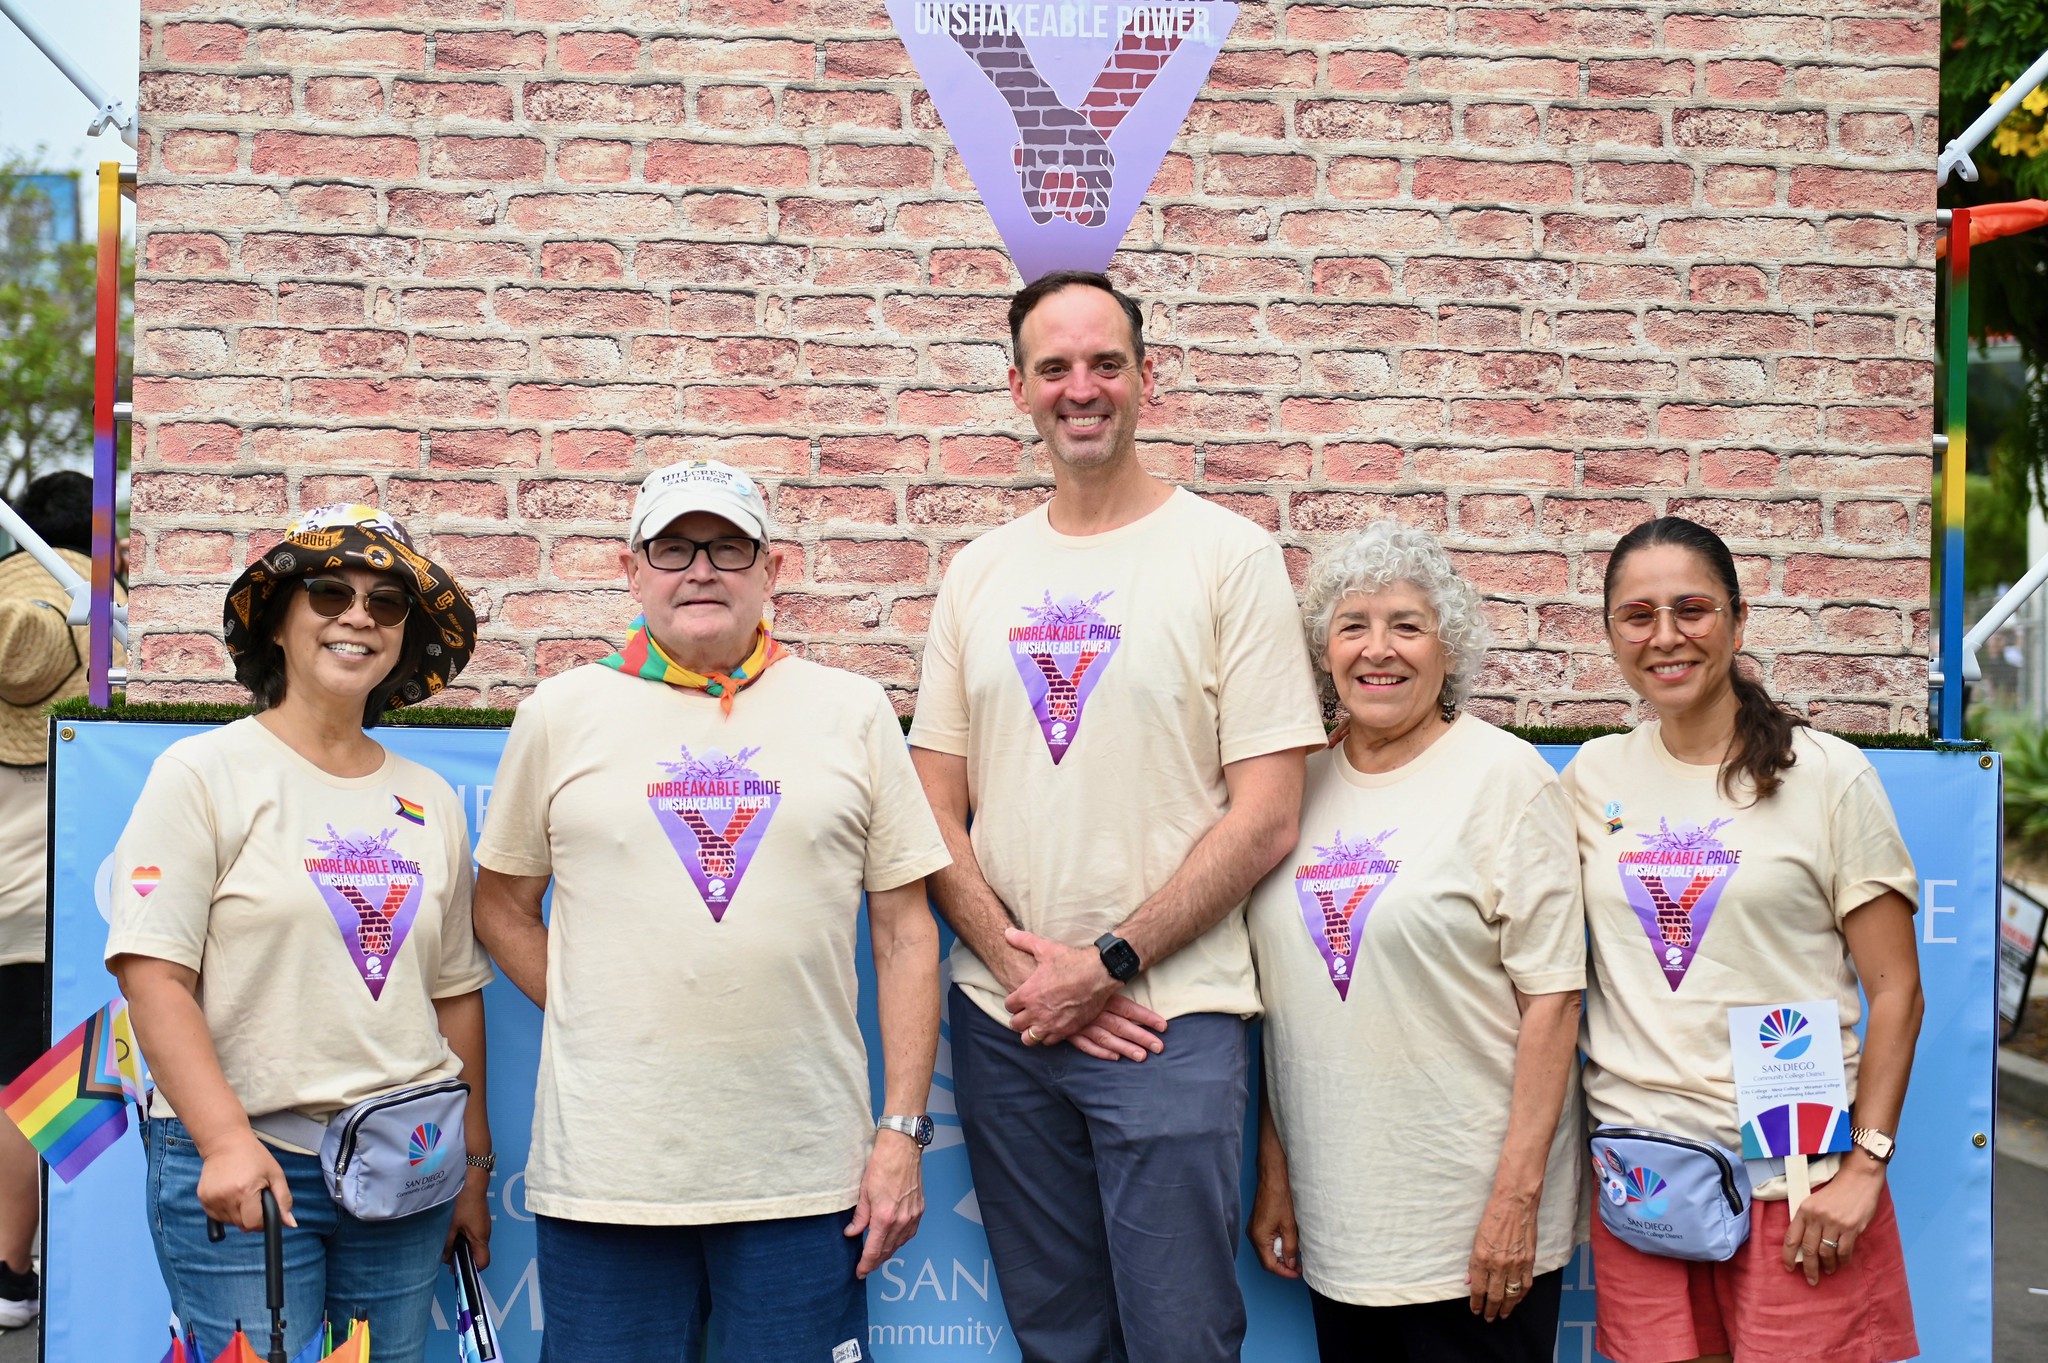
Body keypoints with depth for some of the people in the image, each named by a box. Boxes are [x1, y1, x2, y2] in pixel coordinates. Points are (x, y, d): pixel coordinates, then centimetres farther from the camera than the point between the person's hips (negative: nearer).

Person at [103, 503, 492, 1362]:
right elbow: (152, 973, -10)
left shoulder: (431, 802, 11)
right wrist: (226, 1141, -19)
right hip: (242, 1167, -4)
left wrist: (473, 1165, 15)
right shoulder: (206, 773, -2)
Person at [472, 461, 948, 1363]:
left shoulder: (854, 712, 6)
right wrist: (595, 1021, 2)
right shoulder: (561, 714, 6)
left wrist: (902, 1131, 0)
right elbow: (501, 906, 14)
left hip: (807, 1172, 0)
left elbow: (905, 933, 6)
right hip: (606, 1170, 0)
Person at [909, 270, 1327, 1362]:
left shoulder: (1229, 557, -3)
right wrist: (1015, 959, -7)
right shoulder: (979, 574, 10)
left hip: (1166, 1022, -4)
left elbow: (1265, 822, -8)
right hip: (1003, 1022, 4)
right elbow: (936, 803, 8)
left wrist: (1109, 963, -12)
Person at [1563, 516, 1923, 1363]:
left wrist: (1866, 1164, -9)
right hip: (1636, 1165, 3)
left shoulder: (1828, 775, -2)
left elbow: (1895, 989, -2)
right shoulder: (1591, 778, 7)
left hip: (1796, 1174, -2)